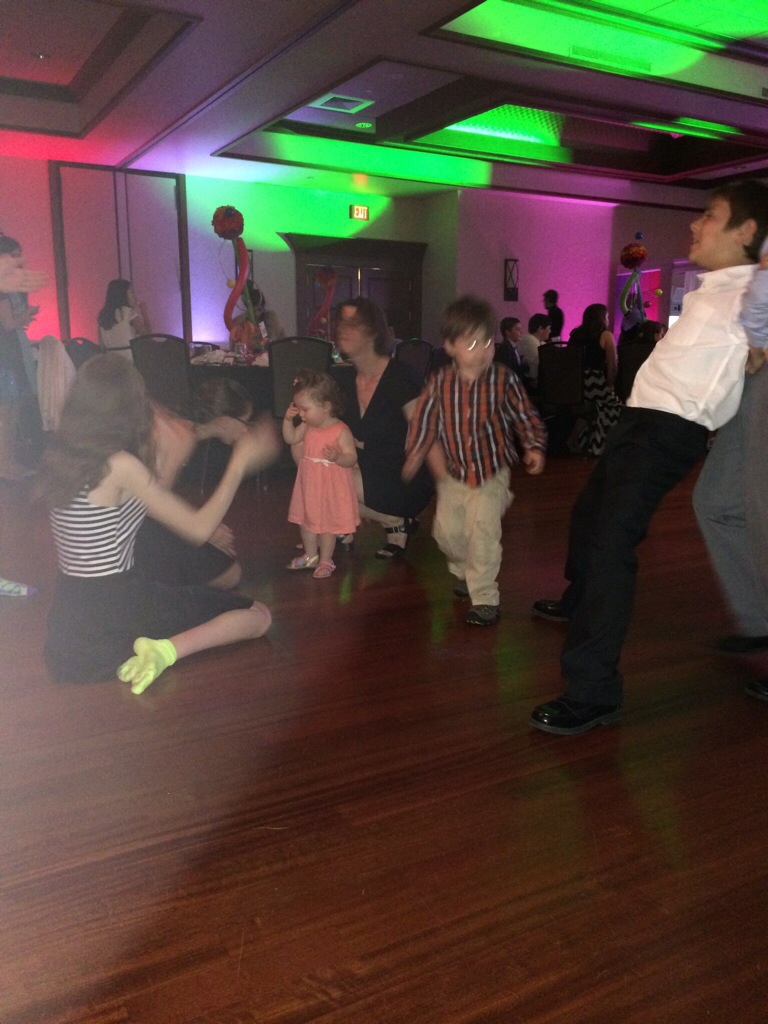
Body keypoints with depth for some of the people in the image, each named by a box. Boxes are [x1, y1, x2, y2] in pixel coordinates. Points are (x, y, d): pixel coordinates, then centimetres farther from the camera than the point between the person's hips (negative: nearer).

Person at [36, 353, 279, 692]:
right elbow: (199, 528, -16)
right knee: (258, 615, -2)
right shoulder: (120, 465, -20)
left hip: (68, 615, 8)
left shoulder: (58, 456, 1)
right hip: (113, 607, -8)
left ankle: (121, 651, 13)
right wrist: (241, 462, -8)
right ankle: (165, 651, -19)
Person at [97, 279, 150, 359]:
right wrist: (144, 313, 3)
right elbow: (146, 332, -8)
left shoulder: (102, 315, 11)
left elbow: (102, 343, 13)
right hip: (130, 359, -7)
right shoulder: (129, 312, -7)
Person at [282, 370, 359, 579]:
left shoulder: (341, 431, -21)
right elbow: (290, 438, 12)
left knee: (327, 524, 7)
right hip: (309, 485, 7)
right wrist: (288, 419, -3)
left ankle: (325, 561, 25)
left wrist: (337, 457, -42)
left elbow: (352, 458, -21)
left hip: (331, 489, -7)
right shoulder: (307, 427, -2)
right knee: (306, 521, 19)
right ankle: (310, 555, 39)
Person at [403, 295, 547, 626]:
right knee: (446, 530, 9)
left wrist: (534, 447, -13)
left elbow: (525, 416, -2)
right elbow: (424, 420, 4)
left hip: (493, 473, -3)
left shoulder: (503, 380, -10)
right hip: (455, 475, 3)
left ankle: (485, 596, -6)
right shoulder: (439, 384, -6)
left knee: (484, 527, -18)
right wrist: (414, 455, 1)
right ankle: (465, 571, 42)